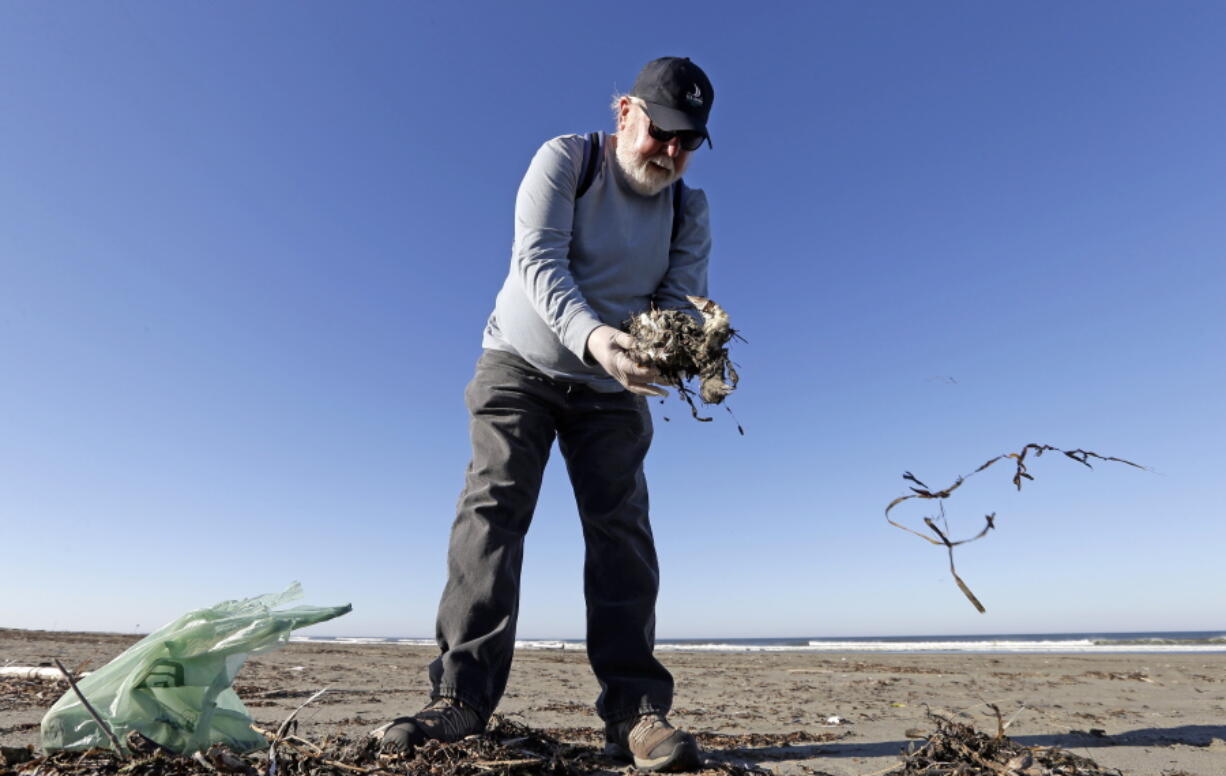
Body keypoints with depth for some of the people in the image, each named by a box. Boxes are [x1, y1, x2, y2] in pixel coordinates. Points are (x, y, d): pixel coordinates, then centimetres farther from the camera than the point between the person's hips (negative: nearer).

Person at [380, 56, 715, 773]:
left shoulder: (688, 211, 2)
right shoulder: (565, 158, -7)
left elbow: (683, 300, -8)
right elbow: (537, 259, -22)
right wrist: (590, 334, -41)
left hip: (612, 390, 3)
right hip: (521, 363, -2)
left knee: (621, 526, -9)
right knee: (492, 509, -14)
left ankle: (634, 709, -7)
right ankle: (463, 696, -10)